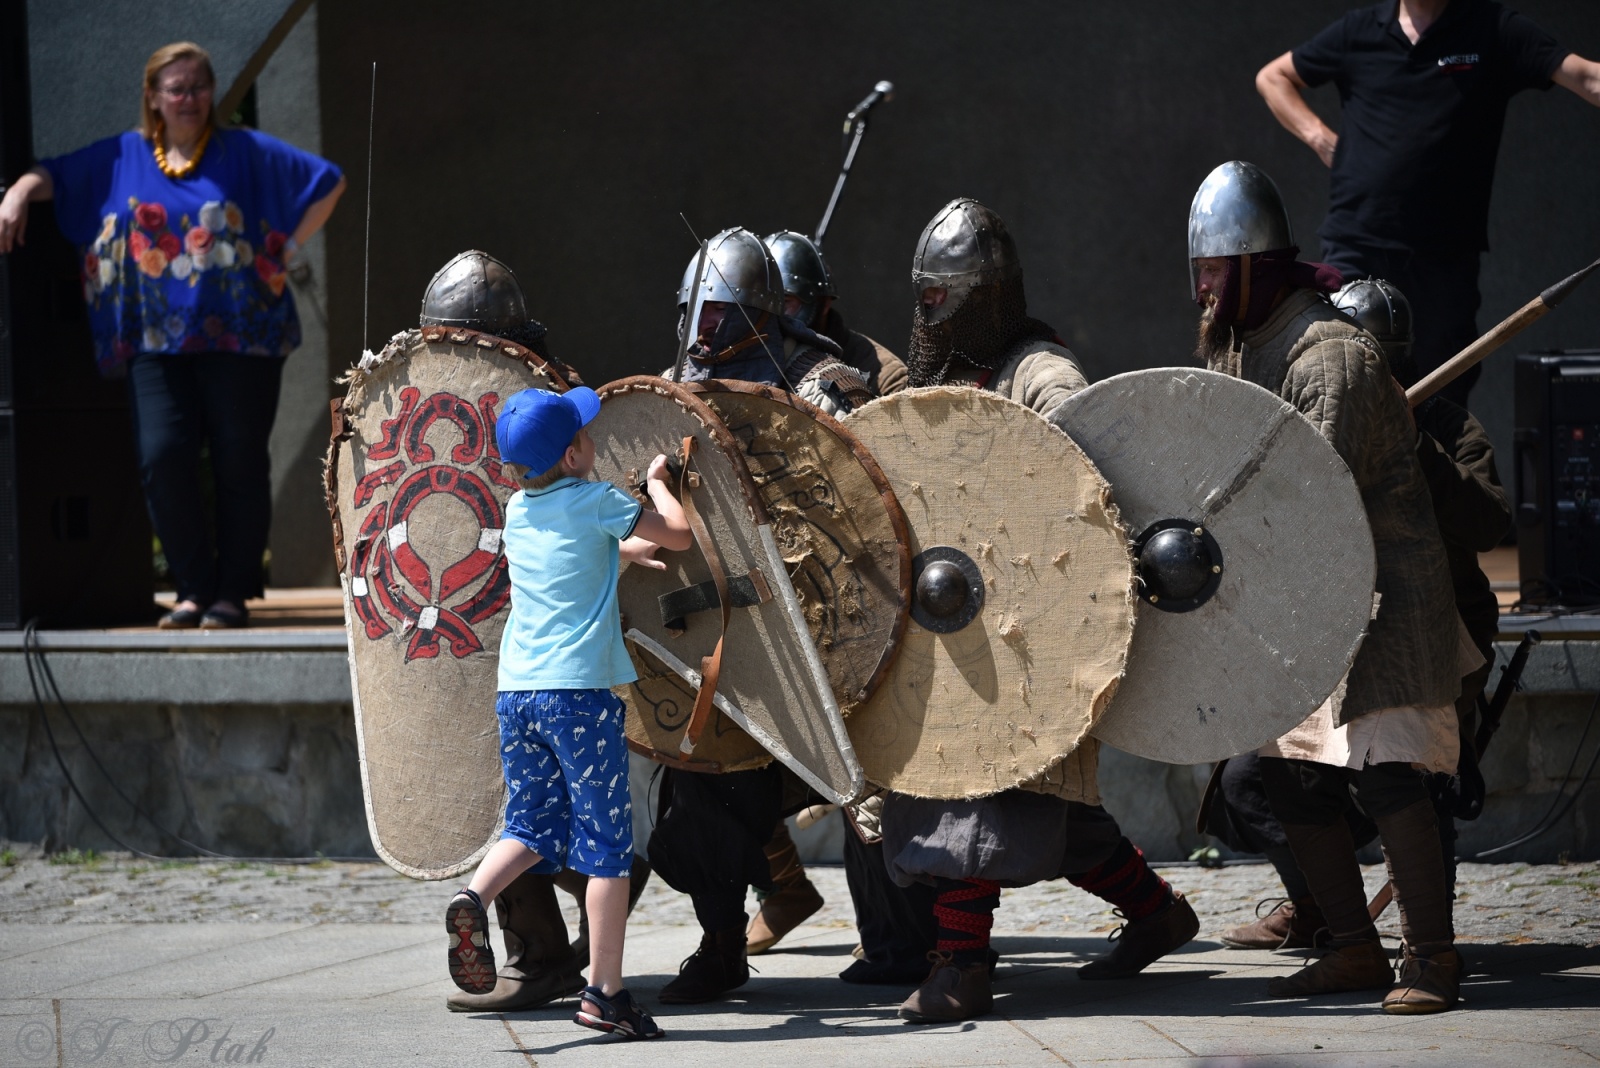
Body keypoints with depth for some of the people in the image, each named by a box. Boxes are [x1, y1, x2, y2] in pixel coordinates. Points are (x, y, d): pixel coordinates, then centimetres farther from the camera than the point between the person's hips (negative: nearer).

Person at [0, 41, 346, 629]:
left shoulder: (245, 153, 6)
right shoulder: (122, 157, 12)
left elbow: (329, 183, 8)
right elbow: (52, 174, 21)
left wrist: (286, 251, 3)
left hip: (238, 338, -1)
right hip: (158, 340, 1)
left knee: (239, 465, -1)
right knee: (163, 458, -12)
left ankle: (232, 594, 7)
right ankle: (194, 588, 0)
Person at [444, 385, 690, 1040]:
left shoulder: (519, 511, 13)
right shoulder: (596, 502, -5)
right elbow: (678, 535, 4)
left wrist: (623, 550, 34)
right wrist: (657, 482, 18)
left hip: (516, 690, 6)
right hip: (579, 690, -6)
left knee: (535, 828, 15)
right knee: (606, 843, 2)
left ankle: (474, 896, -15)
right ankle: (605, 992, 1)